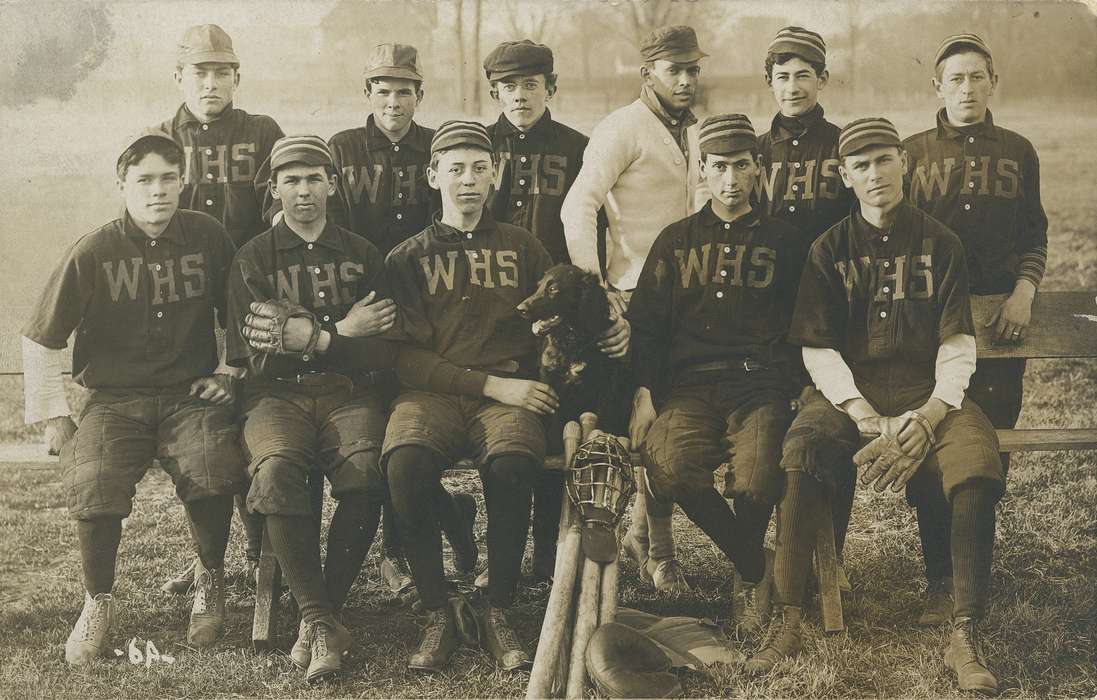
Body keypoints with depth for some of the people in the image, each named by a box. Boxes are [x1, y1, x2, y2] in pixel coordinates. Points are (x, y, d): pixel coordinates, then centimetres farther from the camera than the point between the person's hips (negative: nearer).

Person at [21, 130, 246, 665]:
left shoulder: (208, 238, 2)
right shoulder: (91, 254, -4)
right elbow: (39, 341, 5)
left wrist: (228, 371, 6)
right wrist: (51, 413, 0)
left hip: (191, 395, 1)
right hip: (115, 398, 0)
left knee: (211, 470, -30)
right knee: (91, 484, -28)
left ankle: (210, 580, 1)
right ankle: (98, 603, 0)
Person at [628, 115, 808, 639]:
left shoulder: (783, 240, 16)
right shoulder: (676, 241, 19)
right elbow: (646, 323, 15)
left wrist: (797, 389, -1)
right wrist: (643, 394, 0)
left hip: (761, 384, -1)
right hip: (689, 383, 2)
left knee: (755, 482, -31)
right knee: (670, 470, -30)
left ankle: (747, 578, 4)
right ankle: (753, 567, -2)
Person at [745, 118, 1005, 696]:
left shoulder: (939, 243, 10)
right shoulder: (829, 250, 9)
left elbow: (958, 343, 4)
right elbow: (818, 349, 2)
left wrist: (931, 415, -14)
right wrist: (868, 420, -13)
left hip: (929, 391, 0)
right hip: (849, 390, 0)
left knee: (978, 464, -31)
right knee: (801, 453, -32)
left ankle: (965, 637, -23)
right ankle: (787, 621, -24)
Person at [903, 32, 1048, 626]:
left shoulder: (1018, 152, 11)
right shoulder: (914, 152, 7)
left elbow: (1034, 235, 12)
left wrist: (1023, 294, -4)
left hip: (1000, 317, 1)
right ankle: (939, 580, 6)